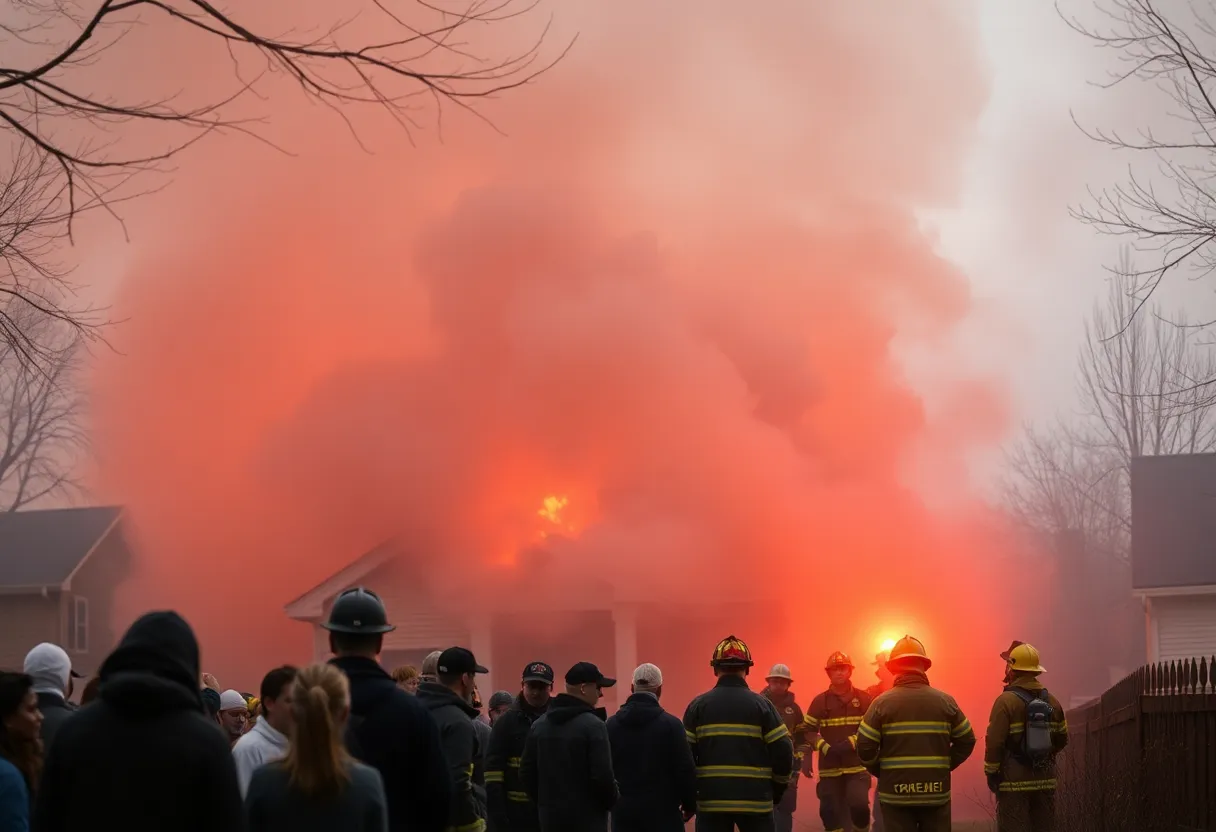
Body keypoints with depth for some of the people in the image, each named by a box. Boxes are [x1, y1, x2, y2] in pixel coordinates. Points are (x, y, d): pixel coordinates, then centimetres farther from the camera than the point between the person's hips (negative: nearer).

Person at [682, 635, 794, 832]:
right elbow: (783, 752, -5)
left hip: (711, 800, 1)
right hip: (755, 800, -1)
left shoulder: (698, 706, 1)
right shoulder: (761, 705, -2)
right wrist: (777, 790, 11)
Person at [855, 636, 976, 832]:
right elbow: (966, 741, 5)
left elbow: (865, 747, -7)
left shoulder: (883, 702, -4)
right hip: (936, 793, 2)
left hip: (896, 794, -2)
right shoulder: (945, 701, 3)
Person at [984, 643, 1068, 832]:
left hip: (1014, 781, -6)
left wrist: (991, 772, -7)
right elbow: (1062, 739, 17)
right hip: (1045, 780, 6)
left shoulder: (1007, 701, -11)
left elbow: (995, 741, -15)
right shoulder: (1052, 702, 8)